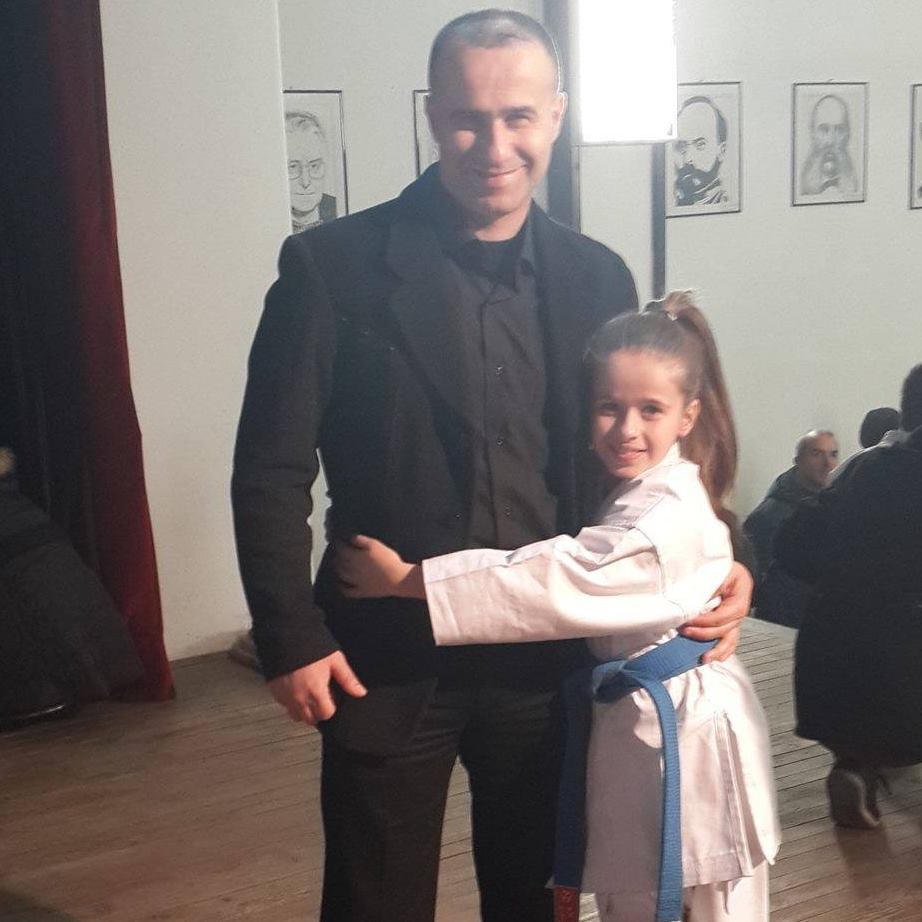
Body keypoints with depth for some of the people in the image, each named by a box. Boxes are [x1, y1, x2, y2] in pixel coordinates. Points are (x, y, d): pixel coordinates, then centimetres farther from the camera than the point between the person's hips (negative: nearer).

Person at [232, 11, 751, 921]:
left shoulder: (596, 278, 2)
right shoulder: (332, 266, -9)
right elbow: (270, 471, -7)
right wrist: (290, 638, -11)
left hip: (546, 657, 3)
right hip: (386, 661, -3)